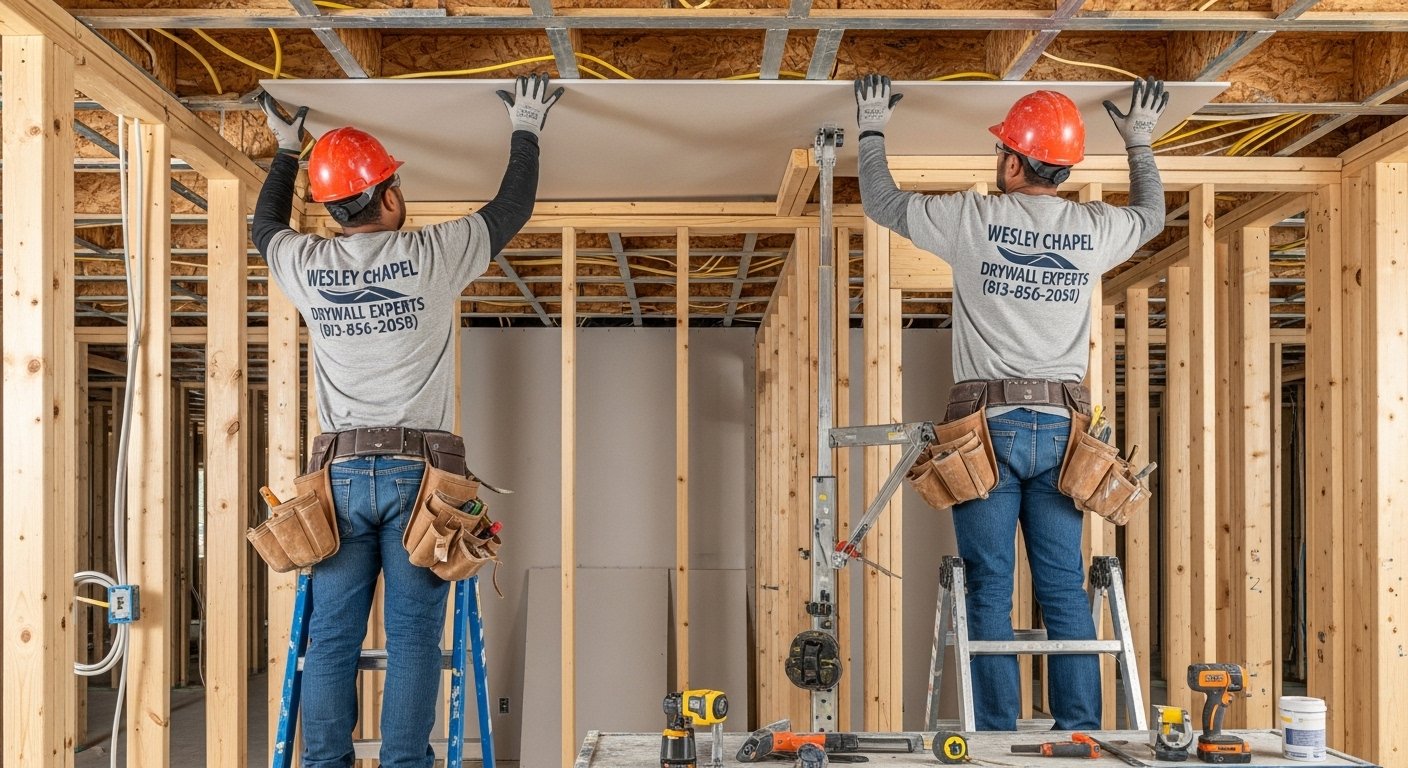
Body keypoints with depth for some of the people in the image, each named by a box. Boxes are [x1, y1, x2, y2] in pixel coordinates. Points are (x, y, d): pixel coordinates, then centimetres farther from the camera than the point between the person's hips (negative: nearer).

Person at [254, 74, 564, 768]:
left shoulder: (306, 266, 4)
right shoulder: (433, 255, -4)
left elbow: (264, 226, 28)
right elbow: (512, 208, 12)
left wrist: (286, 150, 41)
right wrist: (525, 131, 27)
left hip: (342, 472, 2)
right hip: (416, 471, -2)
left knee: (332, 637, 4)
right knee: (412, 635, -1)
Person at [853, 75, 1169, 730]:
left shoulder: (972, 219, -5)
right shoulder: (1094, 229, 4)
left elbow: (881, 202, 10)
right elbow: (1150, 216, 29)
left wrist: (871, 130, 25)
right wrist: (1139, 141, 41)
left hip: (989, 426, -3)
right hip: (1059, 429, 3)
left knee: (989, 589, 0)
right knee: (1064, 589, 6)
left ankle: (997, 736, 1)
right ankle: (1081, 731, 7)